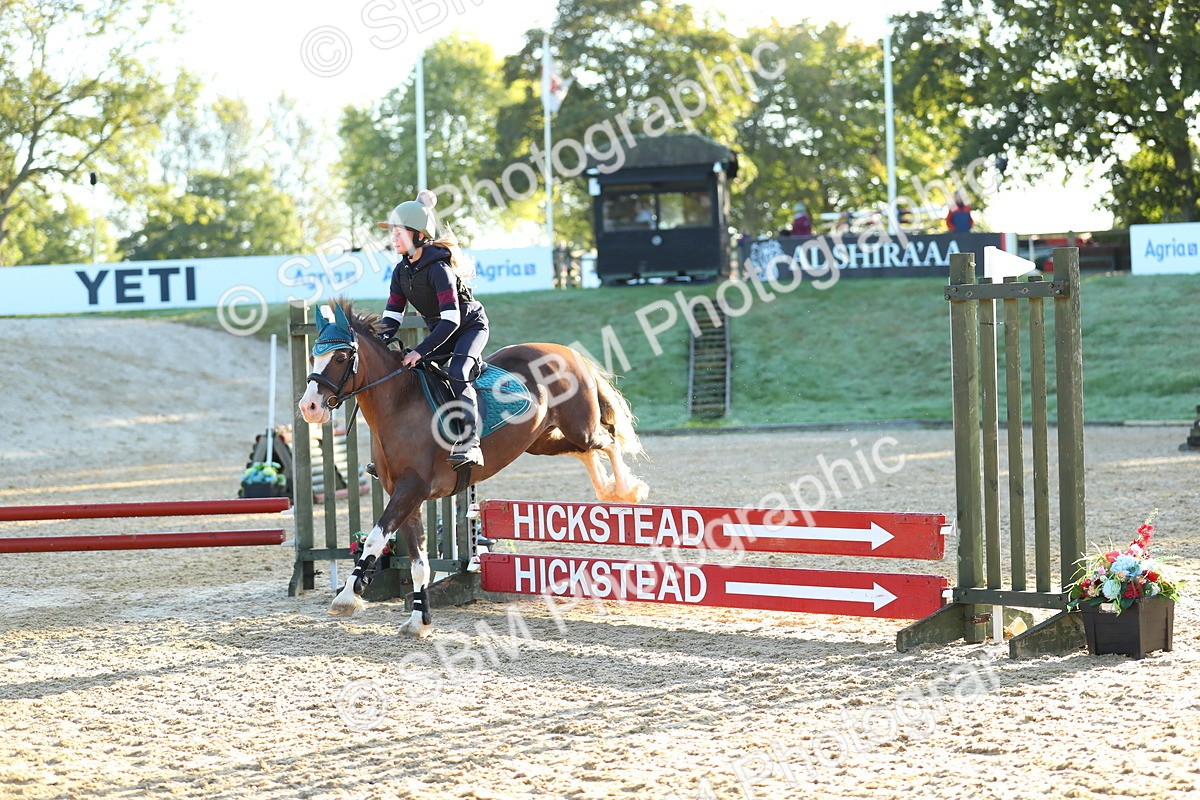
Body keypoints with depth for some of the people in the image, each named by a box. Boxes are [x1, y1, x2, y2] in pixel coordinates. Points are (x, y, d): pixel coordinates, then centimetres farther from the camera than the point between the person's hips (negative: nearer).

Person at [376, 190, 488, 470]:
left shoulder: (438, 268, -29)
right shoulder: (401, 272, -3)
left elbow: (451, 320, -34)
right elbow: (392, 318, -2)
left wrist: (421, 351, -39)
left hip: (471, 326, -8)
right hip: (441, 332, 9)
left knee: (457, 373, -32)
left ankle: (469, 444, -37)